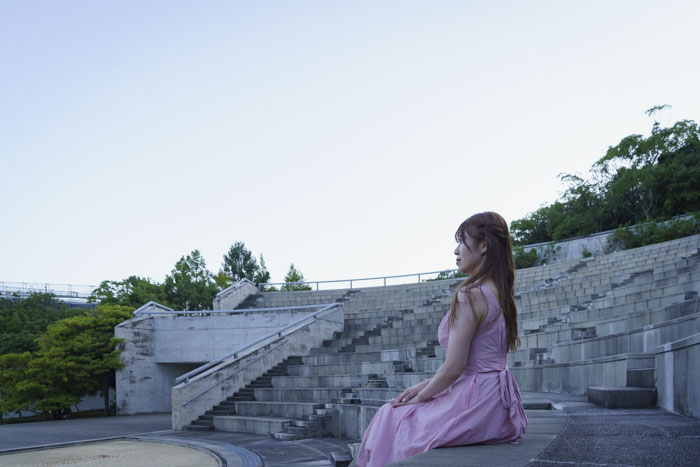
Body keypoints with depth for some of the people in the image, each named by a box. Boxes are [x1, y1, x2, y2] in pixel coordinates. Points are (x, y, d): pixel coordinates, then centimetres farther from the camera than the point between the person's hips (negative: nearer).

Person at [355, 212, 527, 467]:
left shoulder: (470, 295, -19)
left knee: (392, 421, 8)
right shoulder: (499, 292, 11)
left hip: (478, 404, -9)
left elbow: (454, 367, -20)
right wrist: (425, 386, 14)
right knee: (395, 412, 22)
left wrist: (421, 396, -3)